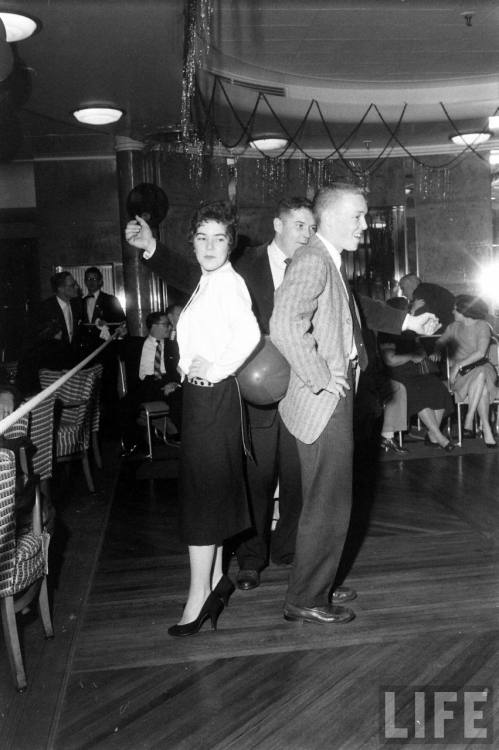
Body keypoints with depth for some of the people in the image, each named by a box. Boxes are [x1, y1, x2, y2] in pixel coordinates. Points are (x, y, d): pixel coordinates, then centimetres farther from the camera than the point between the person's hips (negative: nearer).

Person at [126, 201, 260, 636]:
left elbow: (249, 334, -29)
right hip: (200, 393, 10)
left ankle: (200, 594, 5)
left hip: (213, 394, -10)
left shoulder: (228, 282, -15)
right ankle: (215, 578, 27)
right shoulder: (207, 283, 12)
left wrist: (215, 368, -20)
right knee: (209, 489, 15)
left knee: (204, 490, -4)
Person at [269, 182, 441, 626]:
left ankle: (319, 585, 35)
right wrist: (322, 380, -24)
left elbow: (357, 308, 30)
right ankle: (306, 600, 16)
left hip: (334, 400, 10)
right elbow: (286, 326, -33)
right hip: (323, 404, -10)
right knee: (328, 505, 1)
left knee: (327, 501, 20)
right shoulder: (313, 261, -19)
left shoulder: (330, 263, 14)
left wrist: (408, 322, 24)